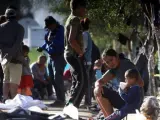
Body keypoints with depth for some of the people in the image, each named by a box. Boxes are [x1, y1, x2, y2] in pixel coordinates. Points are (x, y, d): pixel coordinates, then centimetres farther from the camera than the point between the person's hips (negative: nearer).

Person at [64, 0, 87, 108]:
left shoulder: (71, 19, 19)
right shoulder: (75, 19, -13)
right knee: (82, 82, -15)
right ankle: (71, 106, -20)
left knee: (76, 82, 13)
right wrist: (81, 52, -14)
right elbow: (72, 40, -23)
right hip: (75, 54, -11)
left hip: (71, 54, 11)